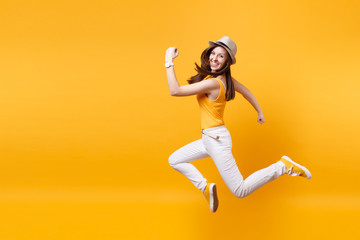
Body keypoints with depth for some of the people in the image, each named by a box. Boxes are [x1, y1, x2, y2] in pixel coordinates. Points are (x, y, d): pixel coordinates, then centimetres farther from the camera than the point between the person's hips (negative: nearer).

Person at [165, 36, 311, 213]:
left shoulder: (213, 83, -24)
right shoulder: (226, 78, 1)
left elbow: (175, 91, -24)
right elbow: (246, 92, 17)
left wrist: (169, 62, -17)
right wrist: (260, 113, 33)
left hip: (217, 139, -9)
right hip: (208, 139, 9)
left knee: (240, 191, -2)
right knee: (174, 160, 17)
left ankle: (283, 166, 2)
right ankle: (205, 187, 8)